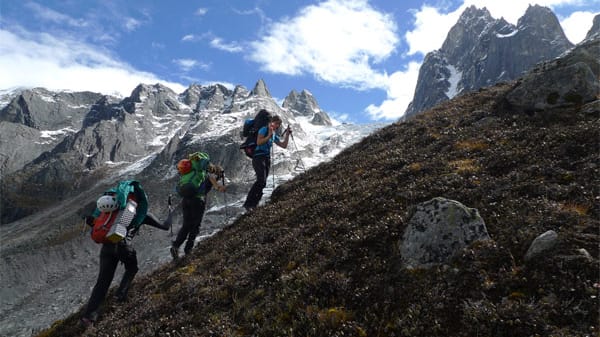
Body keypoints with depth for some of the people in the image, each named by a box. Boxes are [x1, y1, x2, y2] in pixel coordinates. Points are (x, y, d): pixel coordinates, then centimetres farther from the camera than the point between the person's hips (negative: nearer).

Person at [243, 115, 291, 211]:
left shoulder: (274, 135, 21)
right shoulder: (264, 129, -2)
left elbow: (284, 145, 22)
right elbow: (258, 142, -14)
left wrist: (287, 134, 15)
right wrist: (269, 135, -17)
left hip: (267, 159, 8)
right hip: (258, 157, -8)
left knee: (262, 183, 0)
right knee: (261, 181, -22)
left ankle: (253, 205, 2)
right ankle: (248, 203, -19)